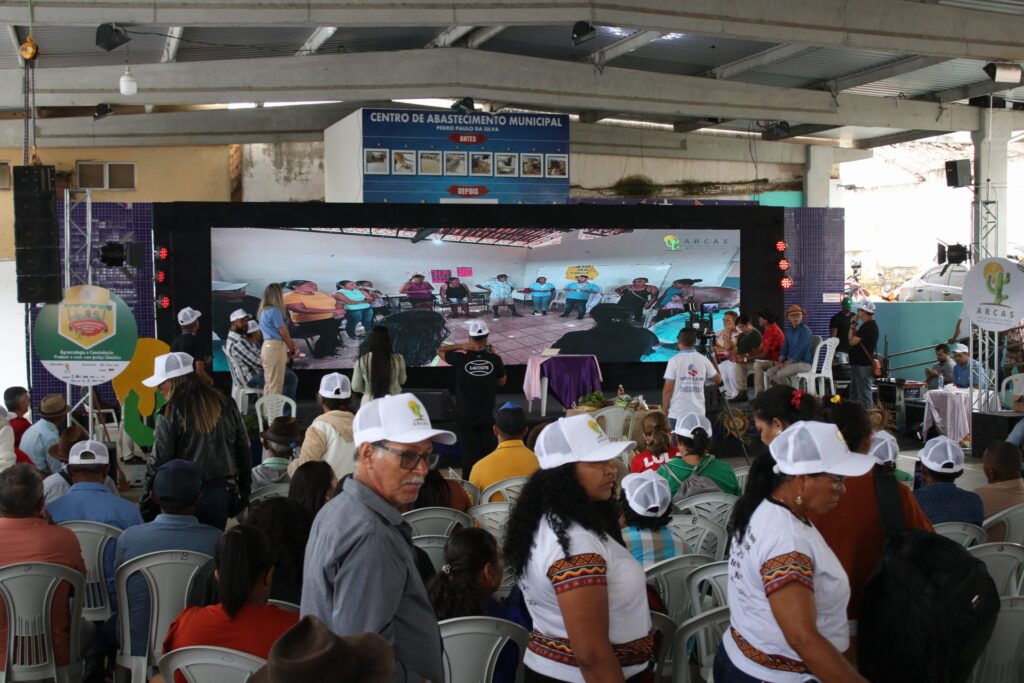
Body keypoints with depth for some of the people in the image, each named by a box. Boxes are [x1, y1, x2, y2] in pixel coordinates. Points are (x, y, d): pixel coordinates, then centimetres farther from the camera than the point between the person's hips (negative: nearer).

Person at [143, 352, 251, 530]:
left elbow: (159, 460, -11)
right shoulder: (226, 405, 5)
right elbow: (243, 450, 10)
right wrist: (244, 491, 17)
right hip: (222, 491, 5)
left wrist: (146, 500, -3)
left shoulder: (172, 413, -11)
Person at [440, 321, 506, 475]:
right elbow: (502, 382, 5)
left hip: (465, 415, -1)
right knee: (489, 451, 12)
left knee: (469, 451, 7)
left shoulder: (461, 359, -15)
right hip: (487, 414, 1)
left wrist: (460, 346, -9)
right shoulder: (495, 359, -12)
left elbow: (440, 351, 2)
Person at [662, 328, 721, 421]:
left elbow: (668, 389, -8)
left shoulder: (674, 360, -7)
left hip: (677, 413, -3)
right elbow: (718, 379, 17)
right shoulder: (703, 360, 3)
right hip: (698, 413, 3)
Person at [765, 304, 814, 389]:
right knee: (770, 372, -11)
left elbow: (800, 350, -18)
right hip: (791, 362, 8)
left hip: (804, 363, -8)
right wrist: (781, 362, -3)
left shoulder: (805, 330, -11)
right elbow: (784, 349, 15)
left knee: (780, 373, -28)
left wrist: (788, 363, -16)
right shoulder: (790, 331, 14)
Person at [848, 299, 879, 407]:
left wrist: (852, 326, -8)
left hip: (862, 365, -11)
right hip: (859, 363, 11)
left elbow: (852, 341, -20)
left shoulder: (868, 326, -19)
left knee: (864, 393, -6)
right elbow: (857, 340, 15)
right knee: (854, 393, 17)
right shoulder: (869, 325, 14)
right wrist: (855, 326, 7)